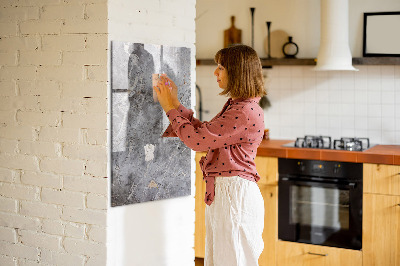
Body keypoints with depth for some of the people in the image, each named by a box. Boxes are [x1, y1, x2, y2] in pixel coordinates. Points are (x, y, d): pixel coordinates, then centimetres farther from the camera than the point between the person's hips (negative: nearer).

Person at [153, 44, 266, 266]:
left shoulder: (246, 112, -20)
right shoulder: (235, 106, 13)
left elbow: (197, 140, -19)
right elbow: (204, 131, 18)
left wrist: (171, 108, -7)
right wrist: (175, 104, 15)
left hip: (235, 194, -10)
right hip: (221, 191, 10)